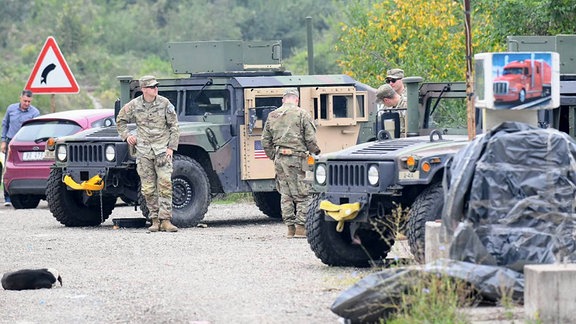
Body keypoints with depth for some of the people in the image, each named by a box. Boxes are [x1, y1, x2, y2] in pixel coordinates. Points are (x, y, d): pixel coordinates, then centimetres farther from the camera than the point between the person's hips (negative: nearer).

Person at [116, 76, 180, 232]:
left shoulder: (165, 104, -2)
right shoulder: (134, 105, 1)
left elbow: (174, 126, 3)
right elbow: (120, 120, 19)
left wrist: (171, 147, -4)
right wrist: (126, 135, 5)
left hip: (162, 149, -1)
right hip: (143, 151, 1)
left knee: (165, 185, -11)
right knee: (148, 188, 1)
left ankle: (165, 220, -11)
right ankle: (155, 220, 9)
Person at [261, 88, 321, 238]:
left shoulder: (272, 116, 12)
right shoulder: (302, 114, -3)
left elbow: (266, 141, 13)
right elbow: (311, 139, -7)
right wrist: (316, 153, 7)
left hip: (279, 158, 5)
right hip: (296, 158, -5)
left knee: (285, 194, 11)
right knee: (303, 194, -1)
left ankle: (290, 227, 11)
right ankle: (301, 227, -6)